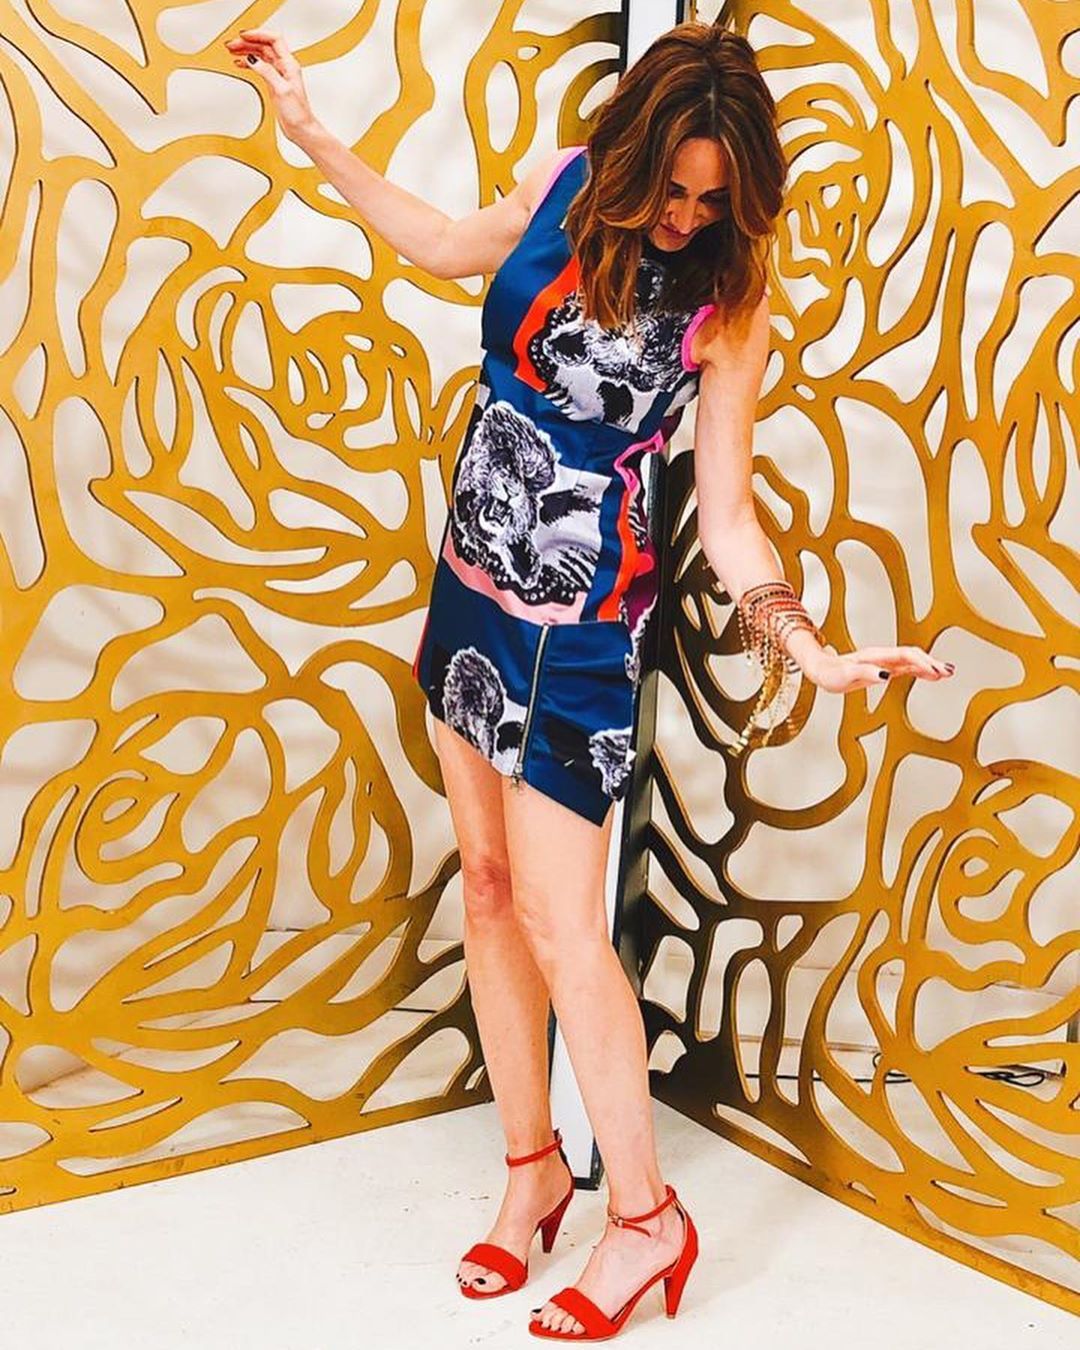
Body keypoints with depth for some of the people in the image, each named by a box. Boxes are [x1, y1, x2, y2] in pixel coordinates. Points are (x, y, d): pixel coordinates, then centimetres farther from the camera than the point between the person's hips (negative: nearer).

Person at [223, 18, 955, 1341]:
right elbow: (446, 245, 18)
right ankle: (532, 1165, 29)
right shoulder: (564, 185, -2)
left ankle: (645, 1217, 14)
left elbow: (727, 515, -14)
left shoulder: (728, 312, -16)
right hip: (469, 585, 6)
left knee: (557, 918, -4)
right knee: (487, 882, 12)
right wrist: (309, 130, 17)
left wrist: (806, 647, -30)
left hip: (574, 624, -6)